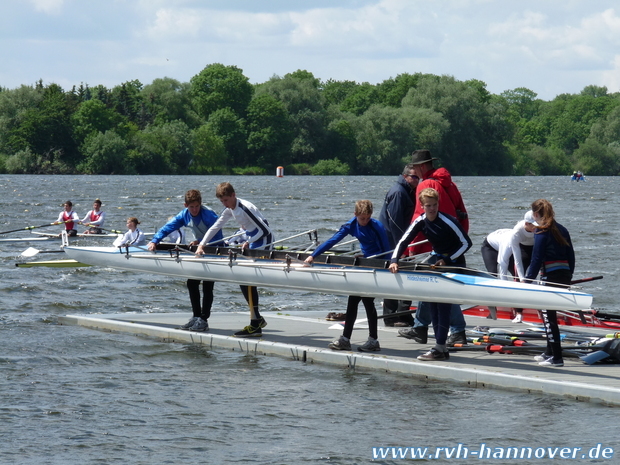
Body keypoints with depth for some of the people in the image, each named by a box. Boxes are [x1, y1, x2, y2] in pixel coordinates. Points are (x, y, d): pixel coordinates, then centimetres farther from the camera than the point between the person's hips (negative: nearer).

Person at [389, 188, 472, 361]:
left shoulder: (448, 222, -21)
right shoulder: (420, 222, -5)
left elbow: (466, 243, -17)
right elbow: (403, 241, -8)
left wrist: (447, 260, -19)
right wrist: (394, 261, -24)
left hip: (454, 263, -7)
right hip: (436, 259, 7)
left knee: (444, 303, -14)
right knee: (432, 301, 2)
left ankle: (439, 348, -15)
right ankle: (441, 348, 6)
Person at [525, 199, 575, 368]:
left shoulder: (542, 232, -9)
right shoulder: (562, 230, 13)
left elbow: (536, 259, -13)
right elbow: (571, 256, 15)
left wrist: (528, 280, -9)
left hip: (551, 276, -8)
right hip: (565, 275, 8)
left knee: (549, 316, -3)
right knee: (549, 314, 20)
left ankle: (556, 358, -7)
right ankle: (550, 352, 29)